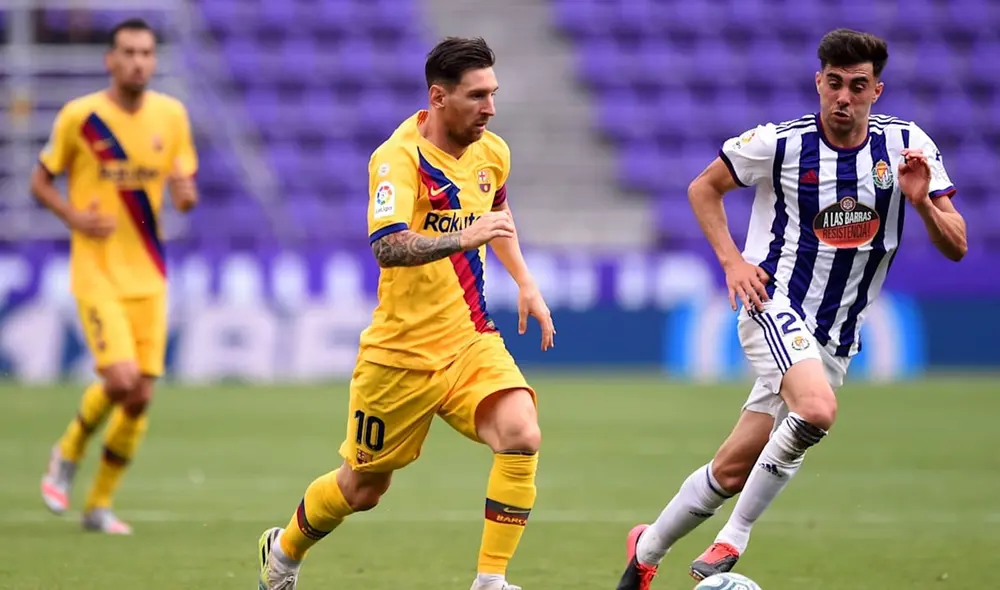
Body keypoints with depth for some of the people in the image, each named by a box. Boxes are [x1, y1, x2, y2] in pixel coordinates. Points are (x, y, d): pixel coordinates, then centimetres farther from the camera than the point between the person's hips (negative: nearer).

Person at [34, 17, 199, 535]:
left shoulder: (171, 115, 3)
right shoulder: (79, 116, -6)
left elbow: (185, 186, 11)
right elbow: (41, 182, 3)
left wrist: (186, 193, -14)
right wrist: (75, 217, -15)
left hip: (148, 274, 4)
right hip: (96, 272, -4)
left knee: (141, 396, 1)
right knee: (120, 380, -20)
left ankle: (99, 505, 17)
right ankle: (67, 454, 10)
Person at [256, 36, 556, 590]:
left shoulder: (492, 152, 3)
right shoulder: (398, 159, -19)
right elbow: (387, 247, -35)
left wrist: (525, 281, 22)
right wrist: (462, 238, -47)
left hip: (471, 341, 5)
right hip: (402, 352, -5)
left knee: (521, 436, -23)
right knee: (363, 486, 10)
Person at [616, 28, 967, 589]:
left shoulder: (908, 146, -3)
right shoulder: (780, 143, -9)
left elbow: (956, 247, -1)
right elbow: (704, 188, 8)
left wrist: (922, 202, -20)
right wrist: (732, 260, -6)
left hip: (836, 339, 4)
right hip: (776, 304, -4)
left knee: (733, 469, 6)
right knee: (817, 411, -33)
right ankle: (735, 537, -17)